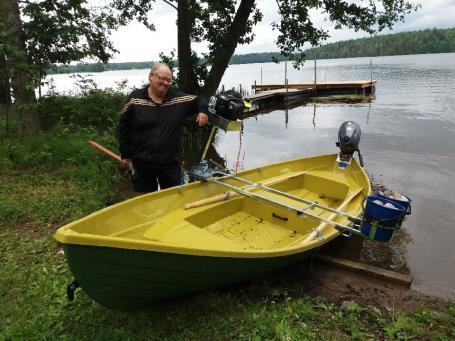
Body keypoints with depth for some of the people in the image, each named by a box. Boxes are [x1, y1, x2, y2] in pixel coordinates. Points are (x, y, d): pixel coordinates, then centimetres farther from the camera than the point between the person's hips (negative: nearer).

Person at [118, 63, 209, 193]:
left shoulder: (178, 98, 0)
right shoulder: (135, 98, -4)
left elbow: (198, 100, 14)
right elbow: (124, 127, 0)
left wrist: (202, 110, -9)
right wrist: (125, 154, -1)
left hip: (170, 163, 2)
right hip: (142, 164, -1)